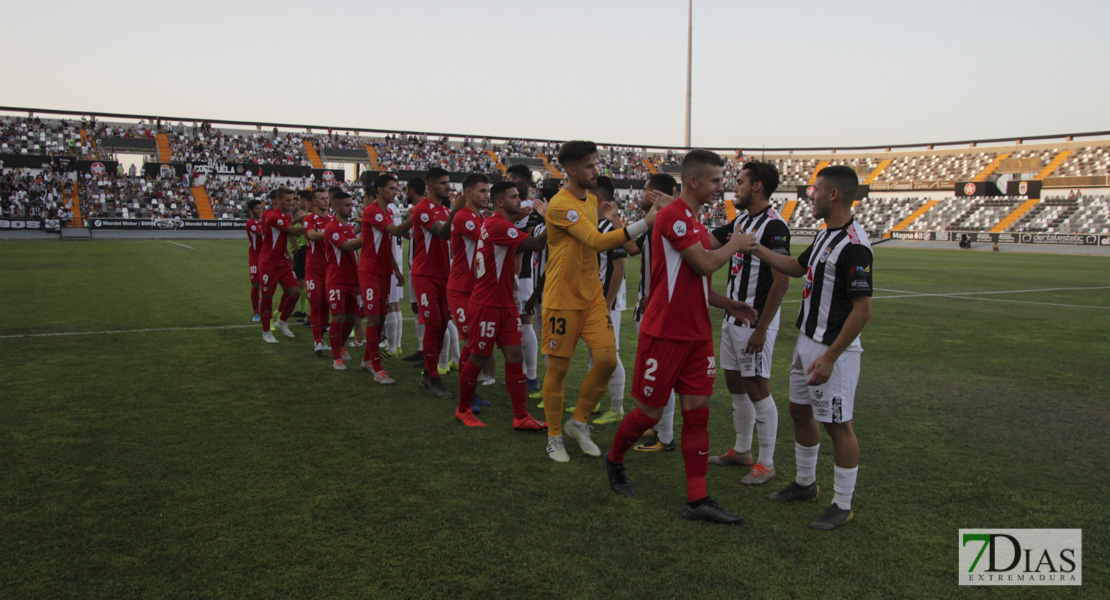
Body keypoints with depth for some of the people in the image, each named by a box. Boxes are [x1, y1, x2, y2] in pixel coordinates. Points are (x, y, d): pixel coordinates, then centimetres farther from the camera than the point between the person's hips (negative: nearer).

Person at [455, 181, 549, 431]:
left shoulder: (497, 224, 13)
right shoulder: (497, 225, -18)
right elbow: (532, 244, -24)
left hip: (506, 303, 9)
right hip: (487, 305, -9)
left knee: (514, 357, 4)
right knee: (479, 359, 5)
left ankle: (521, 417, 7)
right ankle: (463, 410, 24)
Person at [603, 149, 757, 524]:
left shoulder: (693, 222, 16)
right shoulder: (673, 216, -15)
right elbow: (706, 264, -22)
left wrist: (728, 305, 10)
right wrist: (735, 244, -4)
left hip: (696, 334, 9)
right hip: (664, 333, -8)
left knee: (697, 412, 4)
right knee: (651, 412, 4)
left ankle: (697, 500, 9)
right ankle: (614, 461, 32)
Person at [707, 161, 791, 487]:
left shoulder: (773, 226, -17)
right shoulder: (739, 221, 11)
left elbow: (781, 282, -21)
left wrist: (761, 328, -22)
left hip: (755, 320, -9)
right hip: (733, 316, 9)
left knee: (757, 388, -2)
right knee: (735, 384, 15)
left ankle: (766, 463, 9)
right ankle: (741, 451, 29)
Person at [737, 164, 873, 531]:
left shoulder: (854, 246, -22)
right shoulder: (825, 235, 9)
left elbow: (862, 310, -24)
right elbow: (797, 268, 26)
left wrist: (830, 357, -24)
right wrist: (757, 249, 18)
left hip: (833, 350, -10)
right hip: (807, 340, 10)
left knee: (838, 425, 1)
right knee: (800, 412, 19)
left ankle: (842, 505, 15)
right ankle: (805, 483, 37)